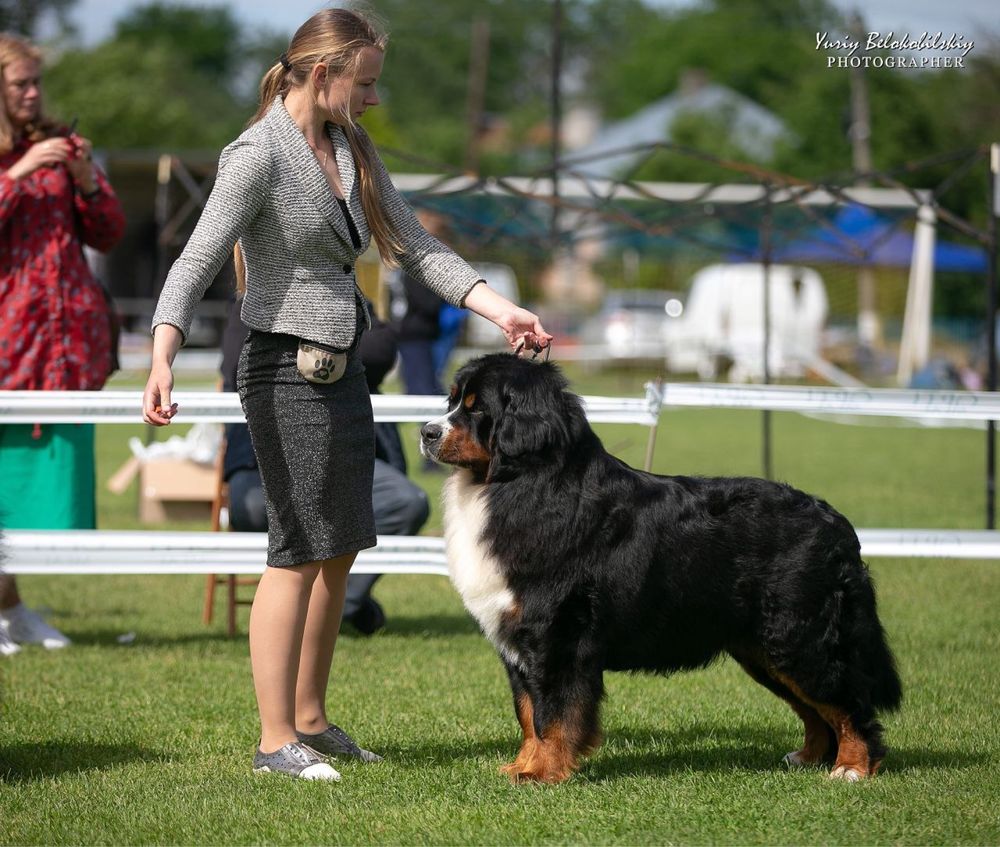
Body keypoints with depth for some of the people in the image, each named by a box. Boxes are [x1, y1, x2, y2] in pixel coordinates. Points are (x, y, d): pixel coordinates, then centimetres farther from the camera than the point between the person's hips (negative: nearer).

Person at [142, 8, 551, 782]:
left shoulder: (352, 151, 9)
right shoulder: (257, 156, -15)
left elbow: (418, 249, 11)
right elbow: (195, 264, -23)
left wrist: (503, 311, -1)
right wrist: (162, 361, -37)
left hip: (343, 370, 8)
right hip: (287, 372, -8)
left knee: (341, 550, 10)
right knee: (301, 552, -7)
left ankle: (310, 720, 20)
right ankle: (275, 740, 0)